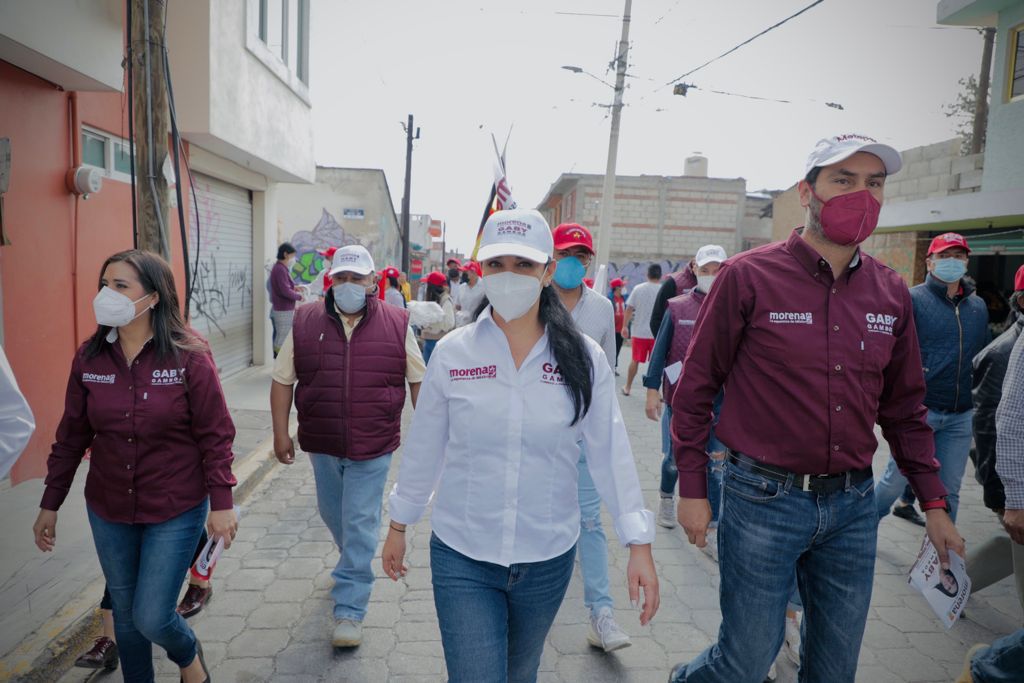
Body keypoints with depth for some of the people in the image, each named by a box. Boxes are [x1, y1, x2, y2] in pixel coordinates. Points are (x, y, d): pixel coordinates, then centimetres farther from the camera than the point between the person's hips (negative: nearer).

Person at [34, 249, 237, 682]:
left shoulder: (189, 356, -15)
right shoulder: (88, 358, -4)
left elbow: (216, 435, -12)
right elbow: (71, 437, 6)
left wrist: (221, 503, -14)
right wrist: (50, 504, 10)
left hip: (176, 511, -4)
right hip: (108, 513, 4)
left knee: (152, 618, -1)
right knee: (125, 616, 17)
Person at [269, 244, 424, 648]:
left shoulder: (396, 323, -6)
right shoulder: (306, 323, -2)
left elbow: (417, 379, 3)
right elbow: (282, 380, 4)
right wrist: (280, 434, 1)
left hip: (373, 447, -3)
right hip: (321, 445, 4)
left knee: (360, 525, 0)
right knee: (333, 514, 22)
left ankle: (349, 610, 13)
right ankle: (354, 565, 51)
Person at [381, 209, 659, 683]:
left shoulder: (584, 358, -8)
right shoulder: (452, 352, -8)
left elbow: (610, 451, -6)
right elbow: (423, 449, 1)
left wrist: (639, 544, -7)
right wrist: (398, 526, 9)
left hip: (548, 559, 2)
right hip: (462, 558, -1)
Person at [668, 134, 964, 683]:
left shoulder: (891, 293, 5)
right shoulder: (749, 277, -10)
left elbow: (904, 406, 14)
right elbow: (696, 386, -6)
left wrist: (934, 503, 12)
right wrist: (691, 488, -6)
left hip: (853, 504, 5)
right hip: (763, 498, -5)